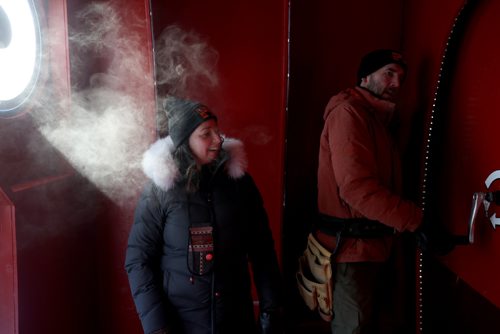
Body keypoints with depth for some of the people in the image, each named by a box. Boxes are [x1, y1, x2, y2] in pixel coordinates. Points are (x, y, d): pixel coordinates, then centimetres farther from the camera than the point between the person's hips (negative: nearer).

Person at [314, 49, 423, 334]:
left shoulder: (380, 118, 16)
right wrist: (417, 220, -28)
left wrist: (410, 221, 3)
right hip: (351, 247, -10)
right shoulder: (348, 112, -15)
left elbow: (384, 185, 13)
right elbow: (356, 186, -27)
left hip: (376, 245, 10)